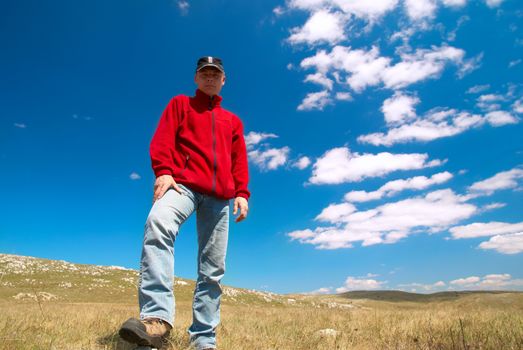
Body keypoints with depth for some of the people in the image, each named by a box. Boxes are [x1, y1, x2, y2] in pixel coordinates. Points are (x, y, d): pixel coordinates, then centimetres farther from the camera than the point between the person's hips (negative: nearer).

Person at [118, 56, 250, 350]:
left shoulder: (233, 120, 28)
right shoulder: (180, 103, 21)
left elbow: (240, 160, 18)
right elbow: (163, 139, 5)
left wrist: (242, 193, 2)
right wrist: (163, 171, -13)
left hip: (220, 195, 4)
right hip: (183, 182, -3)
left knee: (213, 268, -2)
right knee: (158, 223, -36)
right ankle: (158, 317, -42)